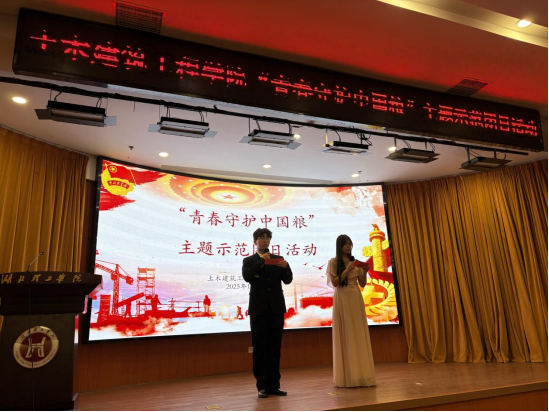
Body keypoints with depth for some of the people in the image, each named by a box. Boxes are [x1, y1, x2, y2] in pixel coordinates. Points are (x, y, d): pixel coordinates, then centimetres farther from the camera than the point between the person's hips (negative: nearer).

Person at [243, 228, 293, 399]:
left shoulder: (278, 259, 10)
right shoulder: (249, 260, 4)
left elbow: (288, 280, 0)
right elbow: (247, 277, -15)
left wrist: (286, 267, -19)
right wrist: (261, 261, -21)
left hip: (276, 308, 2)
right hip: (259, 309, -2)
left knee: (275, 347, 8)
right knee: (260, 347, 3)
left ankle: (274, 384, 17)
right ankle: (262, 386, 11)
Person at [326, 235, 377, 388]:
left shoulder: (355, 262, 12)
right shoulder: (333, 262, -1)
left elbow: (362, 284, 10)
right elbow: (334, 283, -10)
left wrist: (365, 272, -7)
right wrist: (347, 270, -16)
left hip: (356, 299, 5)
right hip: (342, 300, -5)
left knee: (360, 335, 4)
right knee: (346, 336, -3)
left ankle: (362, 374, 11)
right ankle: (348, 376, 4)